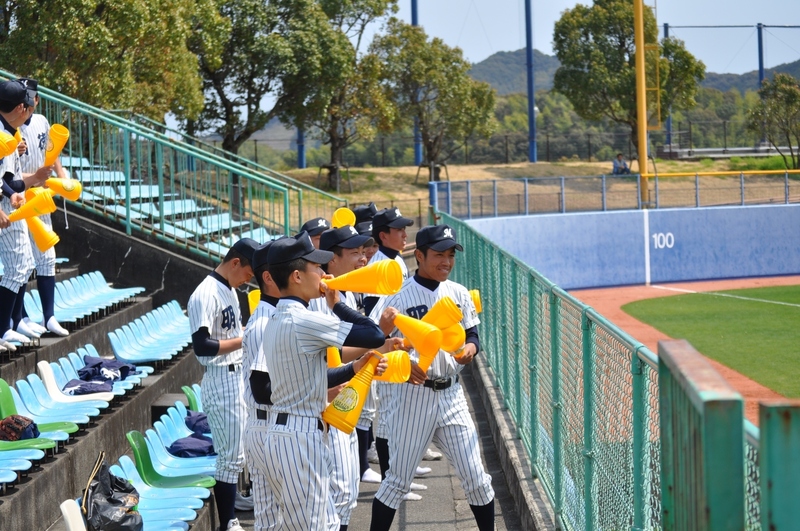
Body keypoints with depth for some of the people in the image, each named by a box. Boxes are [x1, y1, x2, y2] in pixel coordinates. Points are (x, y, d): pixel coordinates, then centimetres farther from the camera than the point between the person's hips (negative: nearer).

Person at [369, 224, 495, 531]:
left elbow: (472, 335, 12)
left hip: (451, 395, 4)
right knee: (398, 479, 3)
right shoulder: (399, 296, -11)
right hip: (413, 395, -4)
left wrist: (471, 347, -12)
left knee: (475, 476, 6)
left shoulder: (459, 294, 3)